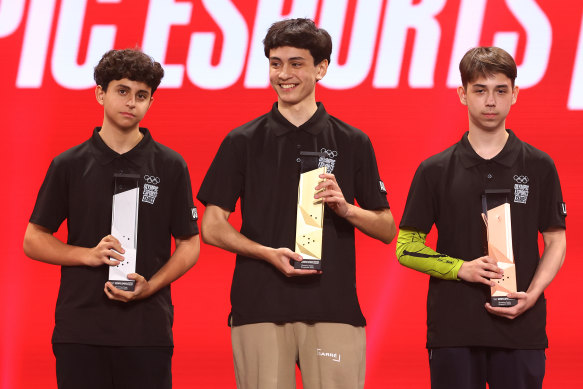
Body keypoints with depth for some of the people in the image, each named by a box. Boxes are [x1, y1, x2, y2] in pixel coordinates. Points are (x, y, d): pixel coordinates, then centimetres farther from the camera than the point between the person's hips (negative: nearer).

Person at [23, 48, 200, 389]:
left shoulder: (170, 166, 6)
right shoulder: (69, 165, 6)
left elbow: (189, 244, 8)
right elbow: (34, 240, 8)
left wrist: (150, 285, -10)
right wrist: (89, 255, -9)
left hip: (147, 326, 0)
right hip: (80, 329, 0)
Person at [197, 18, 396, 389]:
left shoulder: (353, 143, 10)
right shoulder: (243, 142, 8)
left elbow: (386, 229, 12)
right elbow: (212, 226, 6)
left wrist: (345, 208, -9)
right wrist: (269, 254, -11)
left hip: (333, 306, 0)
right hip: (260, 304, 0)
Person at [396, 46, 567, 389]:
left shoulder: (539, 167, 5)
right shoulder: (435, 171, 4)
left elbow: (556, 242, 8)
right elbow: (407, 247, 4)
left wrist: (532, 294, -9)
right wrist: (463, 268, -12)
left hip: (521, 327, 0)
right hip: (453, 330, 0)